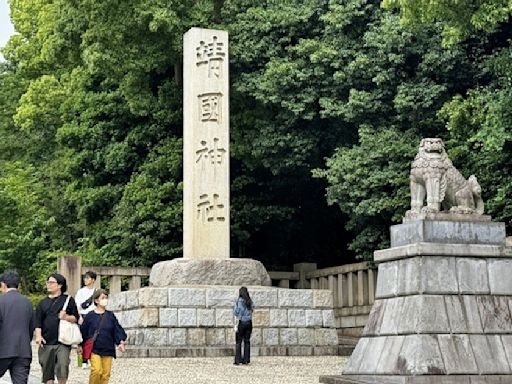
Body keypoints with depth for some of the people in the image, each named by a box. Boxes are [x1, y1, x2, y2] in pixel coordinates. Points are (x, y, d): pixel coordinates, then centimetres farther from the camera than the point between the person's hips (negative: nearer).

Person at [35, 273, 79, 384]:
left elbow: (76, 318, 6)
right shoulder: (43, 303, 14)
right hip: (46, 342, 3)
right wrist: (38, 335, -9)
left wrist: (66, 317, -15)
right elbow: (38, 322, 7)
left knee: (63, 366, -19)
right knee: (47, 370, 6)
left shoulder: (68, 300, 7)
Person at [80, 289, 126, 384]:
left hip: (108, 350, 3)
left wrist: (121, 342, -10)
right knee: (96, 371, -17)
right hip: (94, 349, -3)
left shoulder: (110, 316, 6)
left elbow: (117, 329, 3)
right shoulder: (90, 316, 0)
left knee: (105, 373, 3)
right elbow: (84, 332, 5)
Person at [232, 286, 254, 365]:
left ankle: (237, 360, -2)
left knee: (238, 342, 1)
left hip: (241, 322, -4)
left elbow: (235, 312, -10)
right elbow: (252, 309, 11)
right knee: (247, 341, 8)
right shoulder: (250, 301, 3)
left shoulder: (239, 301, -10)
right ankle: (246, 360, 8)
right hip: (249, 322, 4)